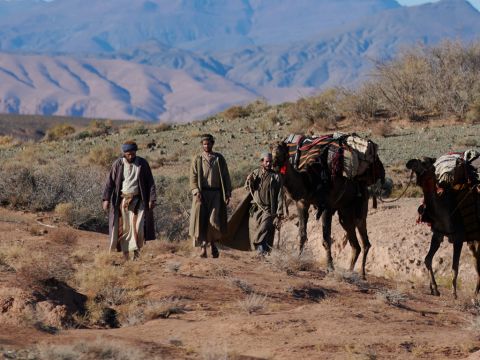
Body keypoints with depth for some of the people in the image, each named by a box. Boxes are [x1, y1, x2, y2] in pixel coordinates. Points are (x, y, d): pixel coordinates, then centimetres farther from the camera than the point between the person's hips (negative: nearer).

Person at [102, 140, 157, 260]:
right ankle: (126, 255, 4)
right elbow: (110, 182, -1)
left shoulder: (143, 164, 1)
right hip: (122, 201, 1)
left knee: (137, 227, -10)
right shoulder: (118, 164, 1)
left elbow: (150, 182, 2)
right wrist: (106, 199, -10)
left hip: (137, 201, -1)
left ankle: (135, 253, 1)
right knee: (123, 228, 0)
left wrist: (152, 199, -7)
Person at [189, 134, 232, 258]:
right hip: (202, 194, 0)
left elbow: (226, 177, 11)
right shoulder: (197, 159, 8)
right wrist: (196, 191, -14)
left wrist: (227, 193, 3)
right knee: (201, 220, -7)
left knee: (214, 220, -9)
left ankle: (213, 243, 14)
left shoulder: (219, 159, 11)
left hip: (216, 194, 0)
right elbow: (193, 177, 1)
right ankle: (203, 247, -3)